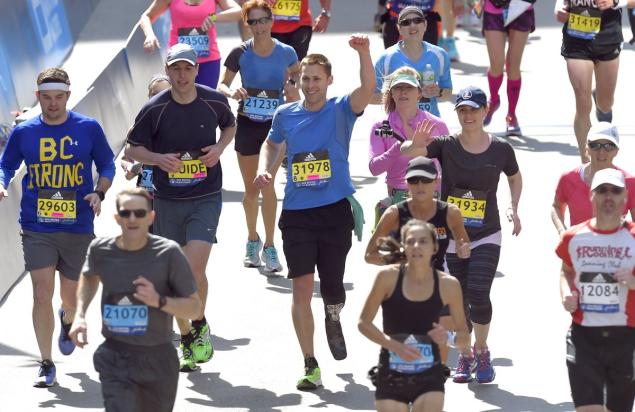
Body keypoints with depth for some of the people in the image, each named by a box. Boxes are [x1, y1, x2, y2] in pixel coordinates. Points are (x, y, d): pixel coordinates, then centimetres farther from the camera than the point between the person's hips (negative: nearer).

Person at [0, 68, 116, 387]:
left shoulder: (89, 128, -2)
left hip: (78, 228, 0)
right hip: (37, 229, 0)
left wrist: (99, 193, -10)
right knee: (42, 295, -10)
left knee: (71, 297, 11)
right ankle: (46, 365, 1)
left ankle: (67, 322, 50)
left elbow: (107, 165, 8)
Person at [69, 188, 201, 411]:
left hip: (157, 360, 0)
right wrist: (80, 315, 10)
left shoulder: (168, 253, -10)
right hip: (115, 360, 0)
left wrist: (159, 301, -22)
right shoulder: (101, 249, -2)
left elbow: (194, 307, -5)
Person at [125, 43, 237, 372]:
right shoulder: (154, 109, -6)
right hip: (167, 201, 1)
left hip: (205, 199, -1)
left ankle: (200, 325, 11)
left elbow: (230, 126, 19)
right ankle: (187, 340, 21)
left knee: (194, 268, -16)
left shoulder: (214, 101, -3)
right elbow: (132, 148, 4)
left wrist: (219, 147, -2)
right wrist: (158, 158, -16)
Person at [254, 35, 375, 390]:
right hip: (297, 214, 1)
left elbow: (368, 88, -21)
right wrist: (265, 169, 6)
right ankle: (310, 365, -2)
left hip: (336, 210, -1)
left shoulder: (341, 110, -2)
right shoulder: (286, 115, 7)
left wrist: (364, 53, -37)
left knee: (332, 286, 3)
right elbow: (272, 144, 26)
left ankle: (333, 316, 42)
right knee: (302, 287, -7)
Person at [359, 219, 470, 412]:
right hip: (391, 376, 0)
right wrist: (395, 345, -17)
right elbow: (364, 323, -2)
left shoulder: (448, 285, -5)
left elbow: (465, 340, 4)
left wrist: (447, 338, -18)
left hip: (429, 376, 0)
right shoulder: (388, 277, -10)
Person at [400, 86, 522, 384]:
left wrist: (513, 208, -1)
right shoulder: (446, 146, -7)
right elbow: (406, 152, -22)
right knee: (459, 298, 6)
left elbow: (515, 178, 15)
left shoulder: (501, 149, -4)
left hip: (486, 236, -1)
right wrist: (415, 146, -45)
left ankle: (482, 351, 8)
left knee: (478, 294, -15)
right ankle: (465, 355, 26)